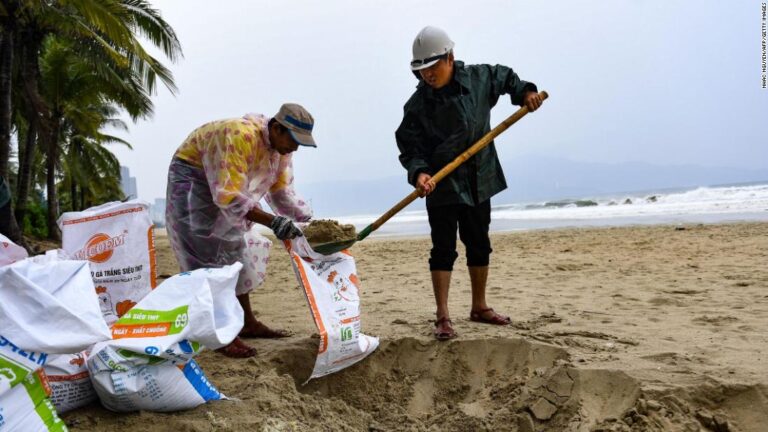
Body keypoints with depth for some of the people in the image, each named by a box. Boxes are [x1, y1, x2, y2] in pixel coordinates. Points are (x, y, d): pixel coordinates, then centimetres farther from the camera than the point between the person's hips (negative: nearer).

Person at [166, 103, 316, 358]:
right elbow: (228, 196, -39)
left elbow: (282, 192, -2)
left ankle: (248, 323, 23)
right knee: (211, 259, -12)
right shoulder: (240, 136, -35)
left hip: (226, 188, 9)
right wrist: (272, 221, -44)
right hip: (193, 181, -9)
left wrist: (311, 221, -14)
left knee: (239, 252, 12)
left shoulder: (281, 147, -8)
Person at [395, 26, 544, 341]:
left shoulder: (479, 78, -5)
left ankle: (479, 308, 30)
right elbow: (410, 149, -13)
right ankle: (442, 317, 1)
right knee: (444, 249, -5)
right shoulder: (417, 105, -13)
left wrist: (525, 92, 0)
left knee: (479, 246, 14)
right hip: (442, 185, -4)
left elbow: (505, 77, 16)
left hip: (479, 181, 4)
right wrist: (418, 172, -31)